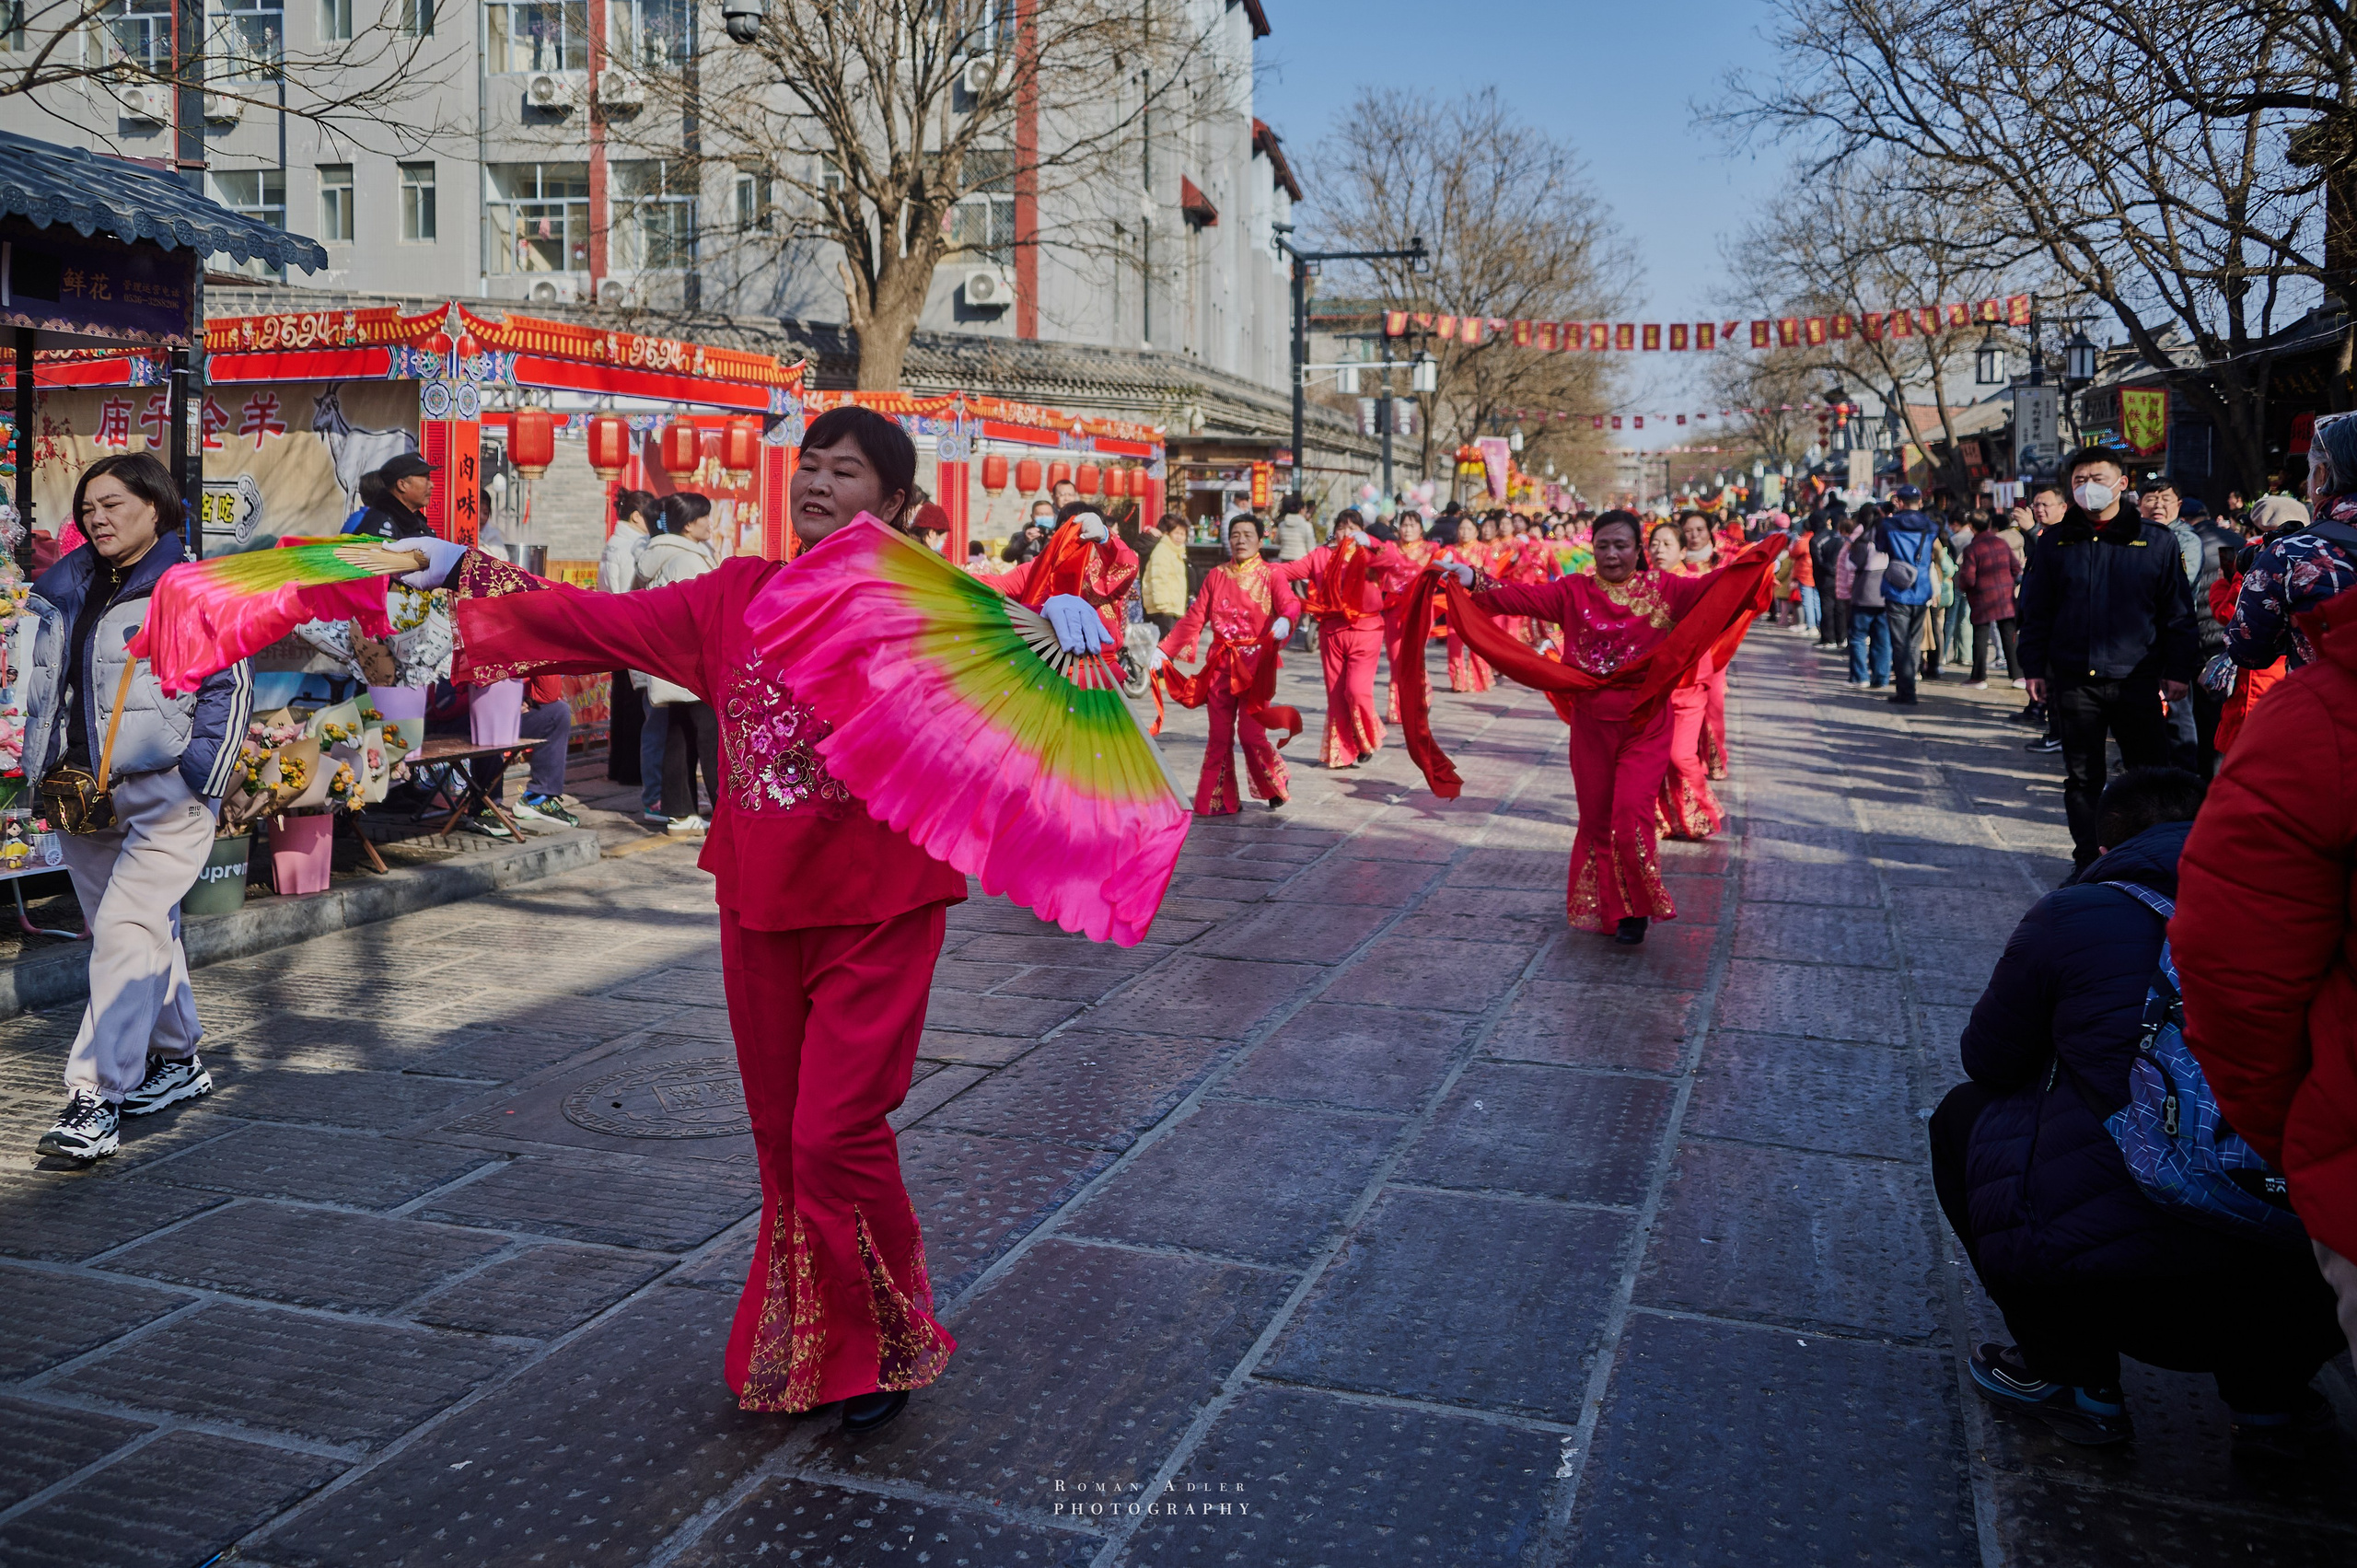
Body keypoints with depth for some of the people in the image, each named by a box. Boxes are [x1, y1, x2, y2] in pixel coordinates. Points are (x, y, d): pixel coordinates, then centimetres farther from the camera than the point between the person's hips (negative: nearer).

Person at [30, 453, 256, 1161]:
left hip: (162, 796, -7)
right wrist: (44, 771, 15)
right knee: (145, 931, 16)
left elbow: (231, 686, -6)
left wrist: (199, 779, -11)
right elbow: (42, 687, 23)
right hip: (81, 794, 7)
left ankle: (94, 1100, -16)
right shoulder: (66, 593, 15)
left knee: (126, 933, -15)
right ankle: (178, 1061, 31)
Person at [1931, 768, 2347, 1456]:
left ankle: (2072, 1376, 18)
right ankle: (2270, 1392, 23)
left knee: (1966, 1116, 21)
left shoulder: (2073, 915, -1)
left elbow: (1988, 1060, 10)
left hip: (2099, 1264, -4)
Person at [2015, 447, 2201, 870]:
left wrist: (2178, 669, 0)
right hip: (2073, 680, 1)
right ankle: (2088, 858, 17)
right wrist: (2033, 668, 4)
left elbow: (2178, 612, 6)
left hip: (2137, 679, -1)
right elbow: (2034, 610, 10)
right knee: (2082, 776, 7)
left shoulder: (2157, 541, 4)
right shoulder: (2054, 542, 8)